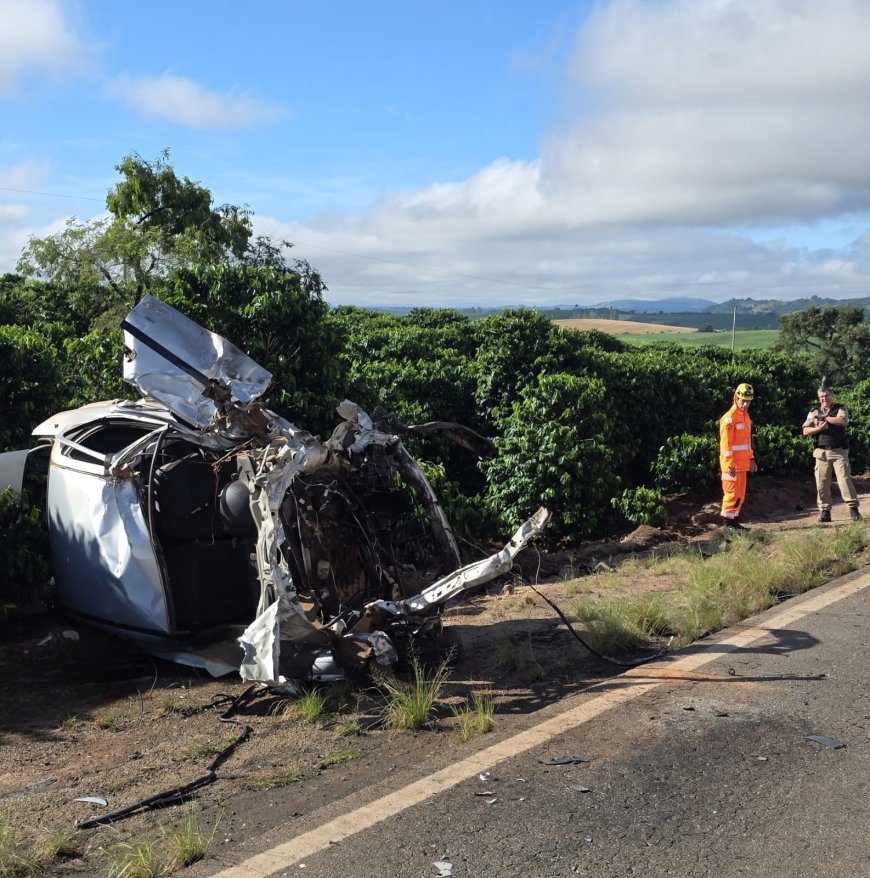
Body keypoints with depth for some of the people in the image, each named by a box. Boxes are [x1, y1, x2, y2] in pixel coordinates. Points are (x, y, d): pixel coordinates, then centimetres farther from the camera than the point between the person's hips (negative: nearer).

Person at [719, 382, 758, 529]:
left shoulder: (745, 416, 15)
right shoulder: (729, 418, -14)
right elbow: (726, 444, -17)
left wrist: (751, 459, 21)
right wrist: (730, 465, -20)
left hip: (742, 463, 9)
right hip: (732, 464, -9)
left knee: (740, 494, 12)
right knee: (732, 493, -5)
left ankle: (735, 521, 19)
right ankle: (729, 523, 1)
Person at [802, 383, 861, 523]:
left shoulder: (841, 409, 7)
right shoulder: (813, 412, 14)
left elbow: (842, 421, -14)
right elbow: (805, 431, 5)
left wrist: (822, 417, -9)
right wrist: (819, 428, -12)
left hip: (839, 451, -2)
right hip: (821, 452, 2)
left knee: (845, 479, -10)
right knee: (822, 483, 0)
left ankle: (853, 508, -7)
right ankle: (825, 511, 7)